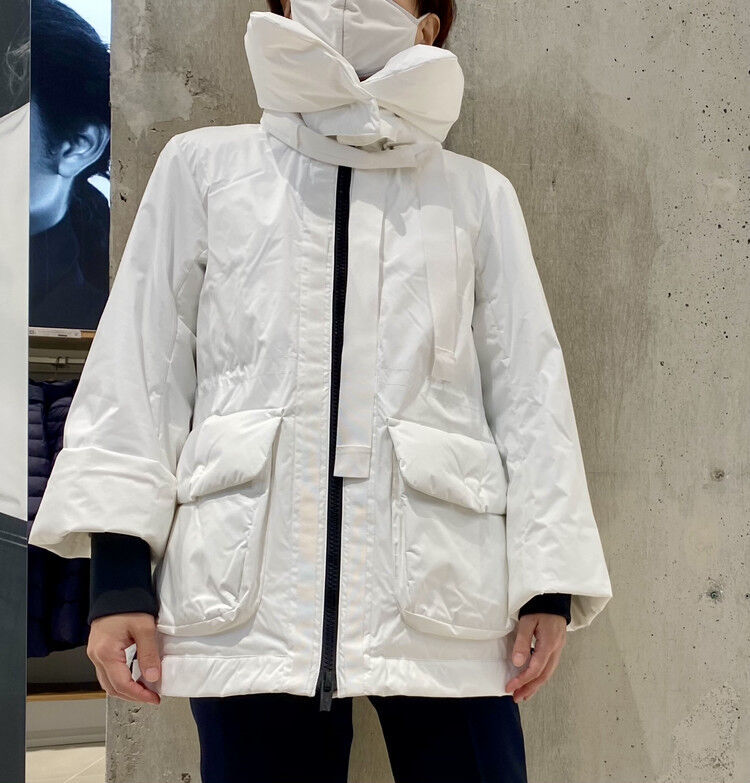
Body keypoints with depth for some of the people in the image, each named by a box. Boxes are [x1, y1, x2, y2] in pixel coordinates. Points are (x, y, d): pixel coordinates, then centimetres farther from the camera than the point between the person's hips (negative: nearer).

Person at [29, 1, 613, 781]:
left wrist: (549, 581, 1)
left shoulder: (477, 194, 13)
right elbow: (141, 365, 7)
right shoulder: (206, 166, 13)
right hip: (250, 586, 0)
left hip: (441, 588, 1)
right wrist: (120, 572, -2)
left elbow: (529, 389, 10)